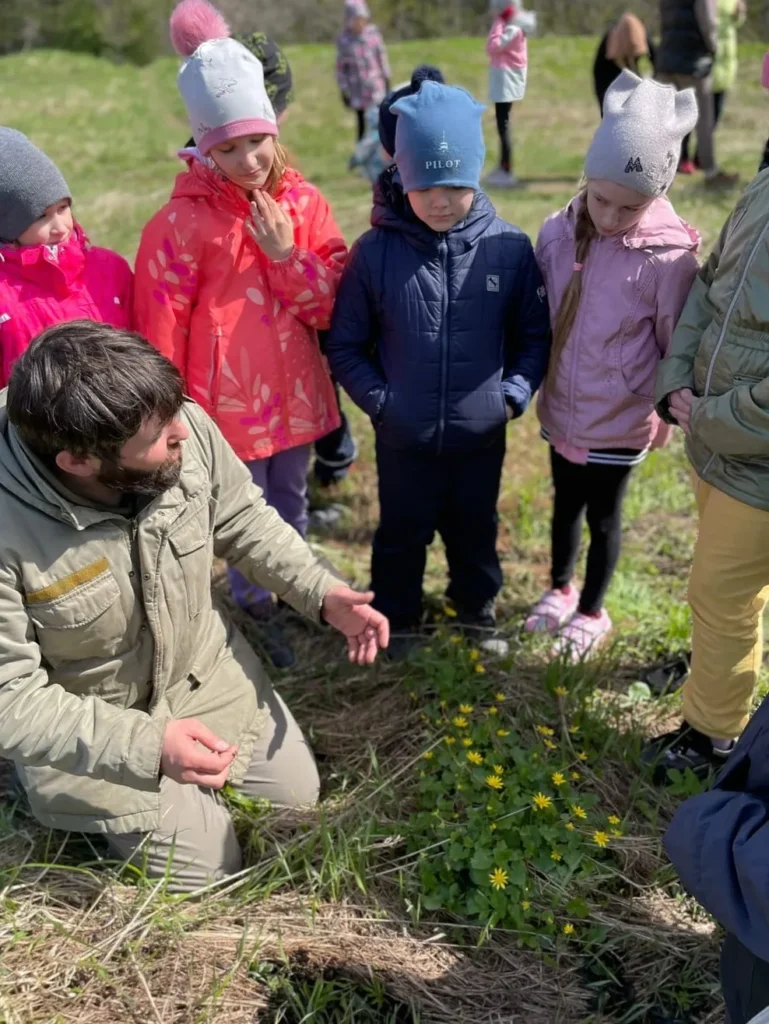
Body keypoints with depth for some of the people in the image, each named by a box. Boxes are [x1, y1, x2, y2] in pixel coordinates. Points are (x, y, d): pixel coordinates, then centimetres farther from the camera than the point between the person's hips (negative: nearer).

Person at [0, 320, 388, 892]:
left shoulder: (187, 430, -24)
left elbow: (244, 520, -4)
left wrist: (322, 594, -15)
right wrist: (144, 744, -37)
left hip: (204, 666, 5)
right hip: (85, 720, -4)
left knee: (296, 792, 15)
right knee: (207, 866, 4)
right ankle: (83, 802, 27)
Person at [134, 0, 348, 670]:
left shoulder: (303, 203, -1)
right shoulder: (184, 222, -14)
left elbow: (334, 306, -1)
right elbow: (161, 330, -10)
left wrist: (286, 254, -17)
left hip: (294, 394, 4)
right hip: (227, 403, -4)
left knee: (291, 504, 24)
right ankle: (256, 612, 35)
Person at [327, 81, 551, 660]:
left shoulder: (509, 249, -10)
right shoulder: (375, 252, -12)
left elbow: (536, 335, 1)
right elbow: (345, 345, -3)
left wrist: (514, 393, -10)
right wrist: (378, 398, -13)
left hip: (482, 433, 1)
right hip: (403, 437, -1)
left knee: (476, 531, 23)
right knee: (402, 534, 19)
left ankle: (479, 611, 49)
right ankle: (396, 620, 44)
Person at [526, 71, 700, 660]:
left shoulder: (669, 257, -21)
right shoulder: (559, 232, -9)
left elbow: (678, 346, -10)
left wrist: (669, 409, -2)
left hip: (620, 422, -4)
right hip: (561, 409, 4)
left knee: (603, 515, 15)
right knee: (565, 503, 23)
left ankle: (592, 613, 38)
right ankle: (560, 588, 48)